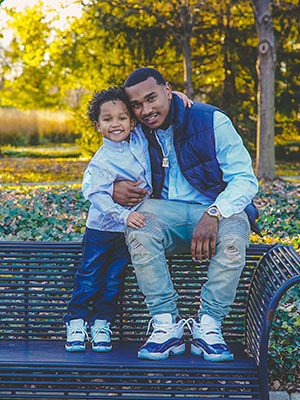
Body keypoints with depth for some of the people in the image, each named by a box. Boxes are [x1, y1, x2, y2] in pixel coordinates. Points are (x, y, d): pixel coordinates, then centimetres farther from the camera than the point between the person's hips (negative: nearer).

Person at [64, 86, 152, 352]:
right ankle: (76, 322, 14)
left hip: (130, 229, 4)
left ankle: (101, 323, 20)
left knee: (114, 278, 11)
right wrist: (123, 216, -37)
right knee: (89, 277, 3)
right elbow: (97, 195, -27)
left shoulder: (139, 138, -4)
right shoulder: (101, 161, -20)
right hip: (102, 228, -4)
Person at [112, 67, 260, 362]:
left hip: (216, 210, -2)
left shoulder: (211, 121, -8)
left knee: (234, 231, -37)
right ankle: (166, 325, -26)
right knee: (139, 222, -32)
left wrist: (213, 214, -31)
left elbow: (244, 179, -12)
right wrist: (114, 188, -12)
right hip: (166, 213, 2)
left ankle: (208, 326, -22)